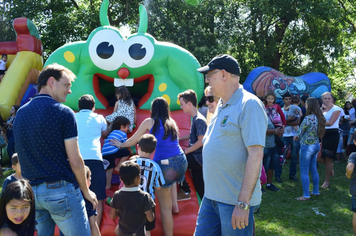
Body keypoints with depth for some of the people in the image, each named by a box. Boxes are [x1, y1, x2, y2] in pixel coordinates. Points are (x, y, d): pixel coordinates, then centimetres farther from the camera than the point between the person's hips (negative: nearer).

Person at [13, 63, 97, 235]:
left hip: (31, 191, 6)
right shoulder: (64, 113, -10)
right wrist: (86, 192, 3)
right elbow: (75, 161, -10)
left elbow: (23, 157, 12)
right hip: (61, 190, -6)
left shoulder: (20, 113, 8)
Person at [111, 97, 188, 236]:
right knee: (171, 179, 42)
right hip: (181, 162, 6)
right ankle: (175, 205, 36)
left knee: (165, 207, 4)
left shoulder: (150, 122, 3)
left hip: (164, 165, -5)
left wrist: (120, 144, 31)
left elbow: (132, 141, 11)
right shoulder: (172, 122, 14)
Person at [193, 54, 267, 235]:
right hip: (211, 196, 8)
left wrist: (243, 204, -24)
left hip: (235, 201, -8)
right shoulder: (221, 107, 13)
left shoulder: (249, 105, -14)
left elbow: (255, 155, -21)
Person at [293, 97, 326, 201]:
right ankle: (316, 191, 29)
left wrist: (298, 137, 11)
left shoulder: (308, 118, -20)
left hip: (307, 146, -9)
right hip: (316, 145, 9)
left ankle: (306, 195, 2)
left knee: (304, 172, -1)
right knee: (313, 170, 19)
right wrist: (299, 136, 11)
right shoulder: (319, 118, 6)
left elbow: (301, 132, -11)